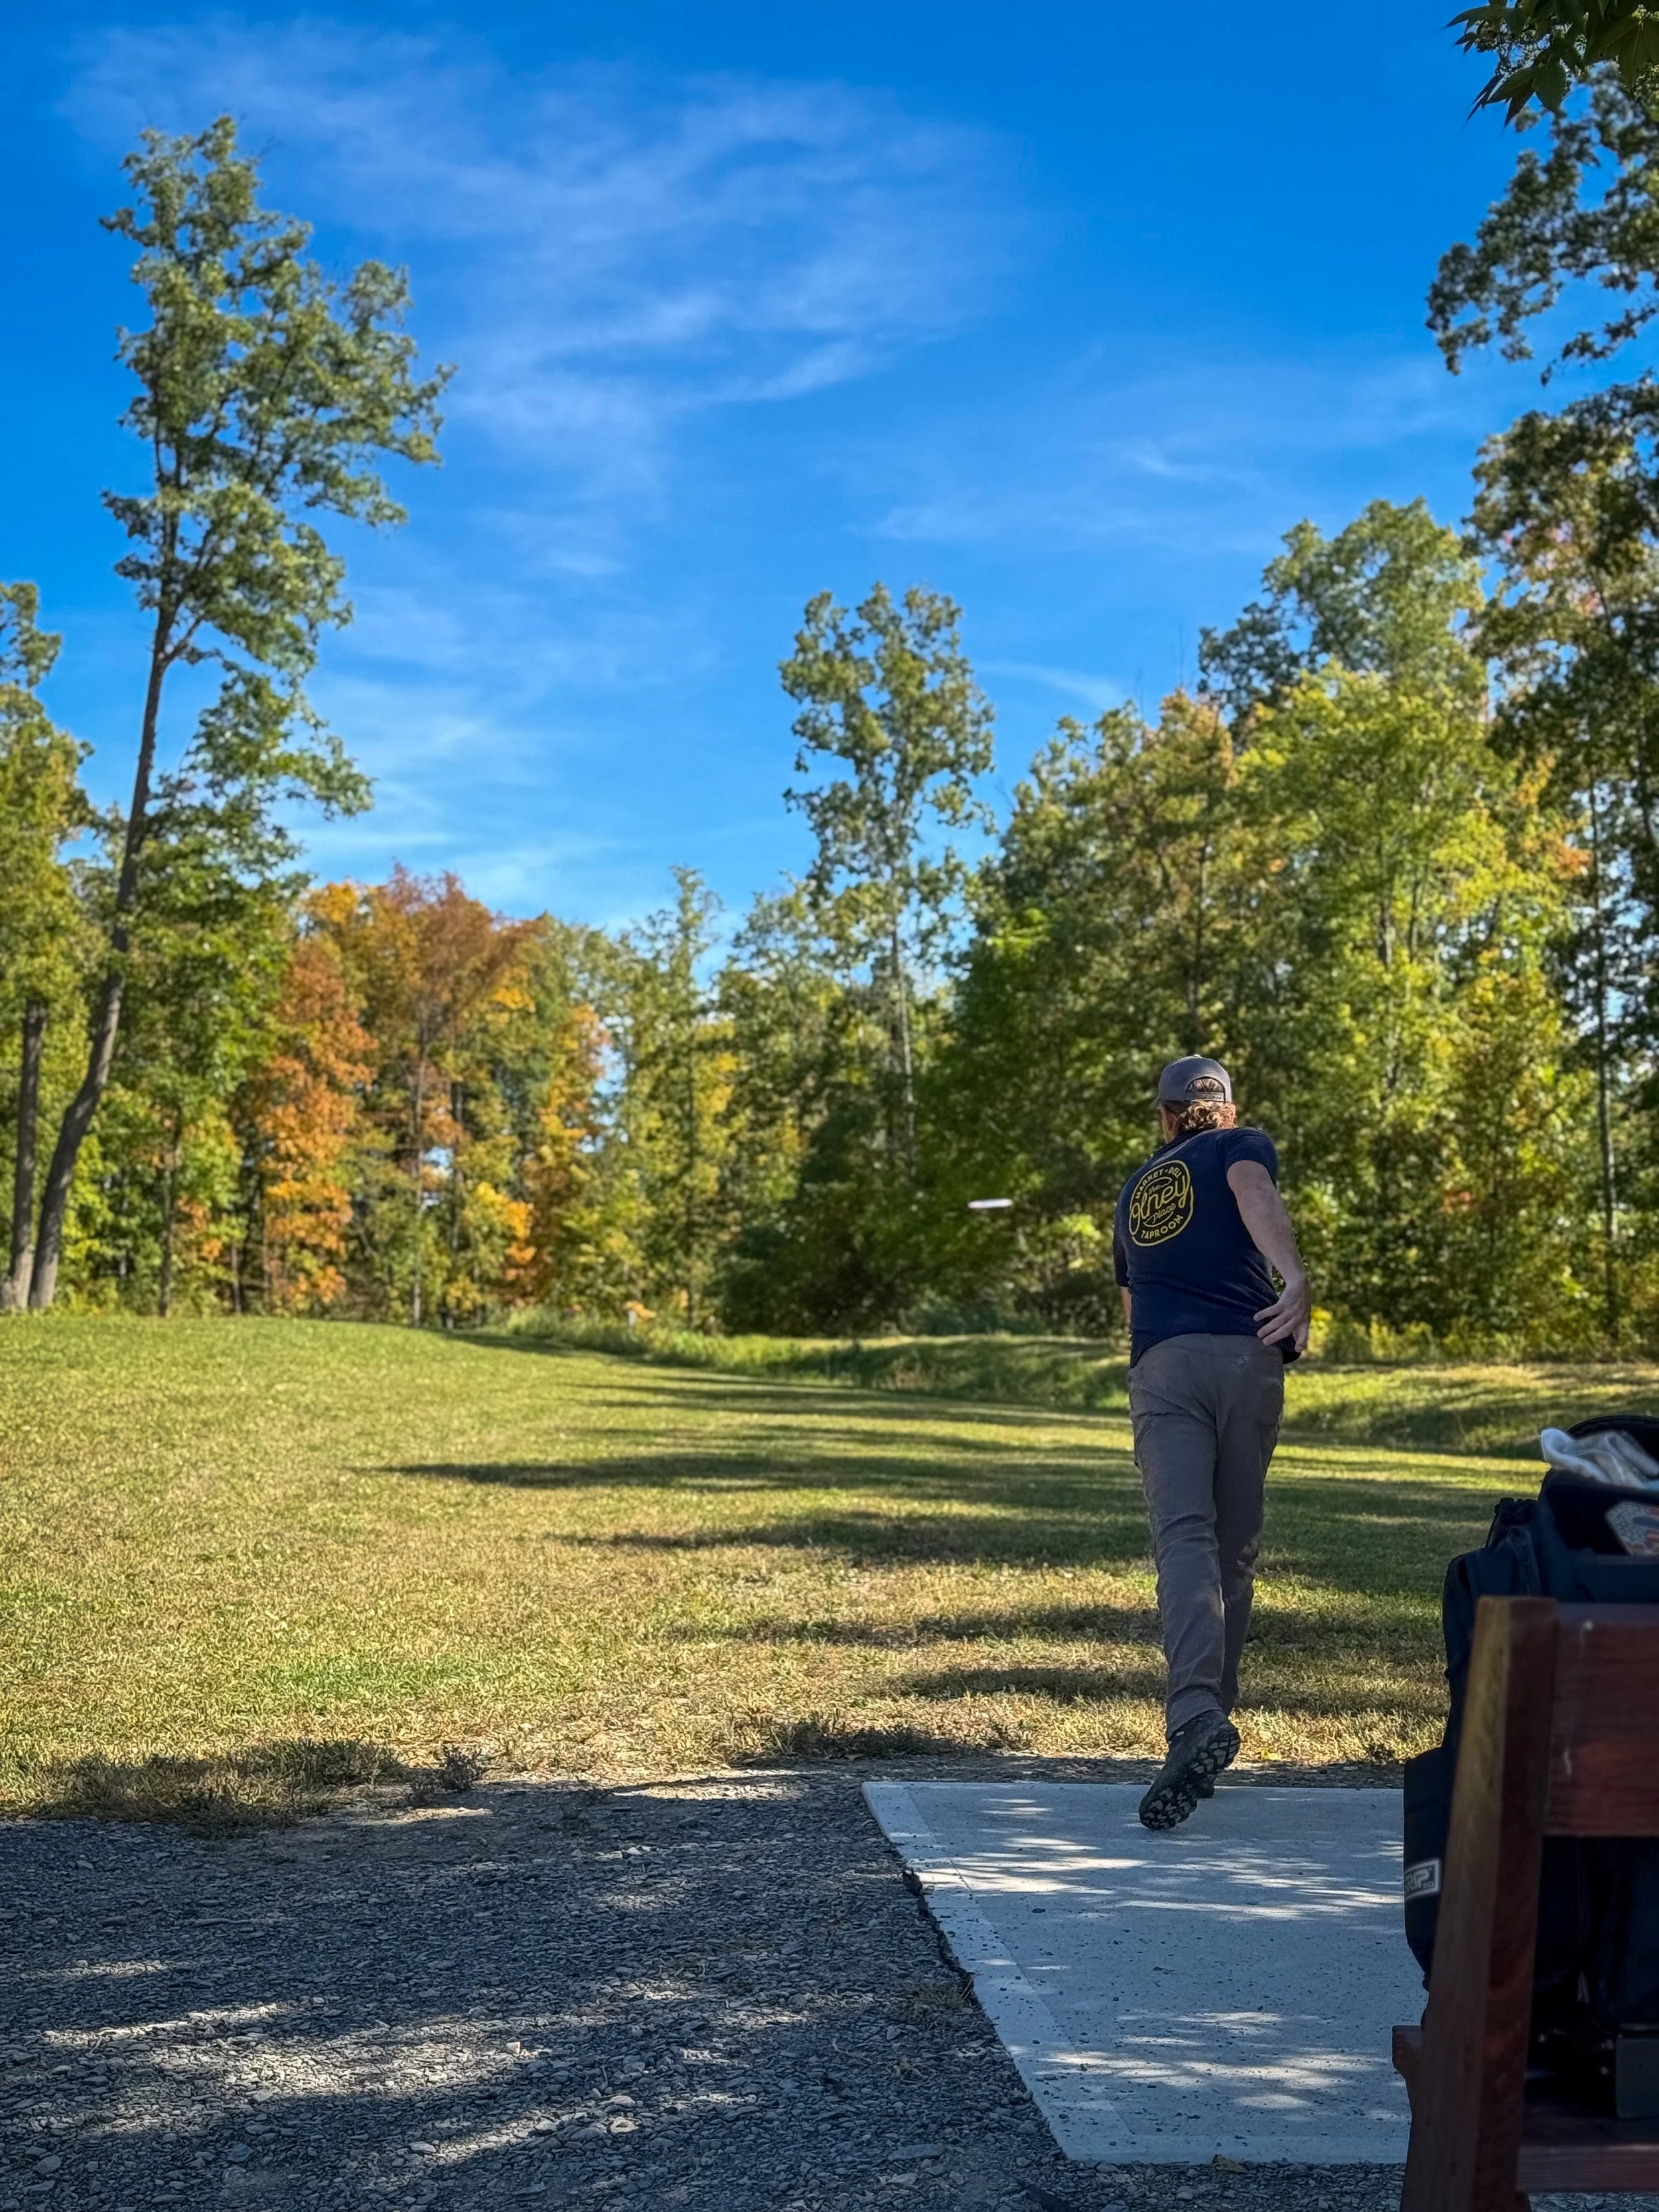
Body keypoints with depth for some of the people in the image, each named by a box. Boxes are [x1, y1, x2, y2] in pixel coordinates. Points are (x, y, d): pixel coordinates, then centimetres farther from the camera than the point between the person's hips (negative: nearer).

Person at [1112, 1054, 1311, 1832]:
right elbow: (1255, 1194, -8)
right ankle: (1210, 1717, 12)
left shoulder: (1135, 1191, 31)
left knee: (1184, 1539, -15)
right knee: (1235, 1549, 10)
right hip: (1245, 1355, -1)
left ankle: (1197, 1718, -35)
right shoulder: (1243, 1146, 18)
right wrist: (1295, 1279, -24)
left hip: (1160, 1367, 1)